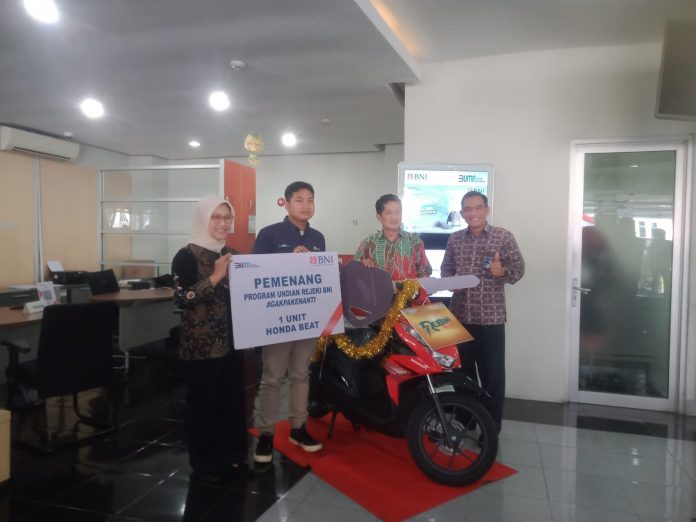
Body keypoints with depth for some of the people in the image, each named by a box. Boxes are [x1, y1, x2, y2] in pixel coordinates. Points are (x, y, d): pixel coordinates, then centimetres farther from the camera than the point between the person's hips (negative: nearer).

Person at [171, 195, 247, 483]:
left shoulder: (229, 254, 10)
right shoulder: (187, 255, -10)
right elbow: (182, 298, -19)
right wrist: (215, 277, -24)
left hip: (231, 338, 7)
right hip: (203, 342, -6)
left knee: (232, 396, 13)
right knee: (204, 400, 4)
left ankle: (231, 454, 30)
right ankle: (204, 464, 20)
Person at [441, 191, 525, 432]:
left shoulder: (503, 236, -3)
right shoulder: (454, 239, 8)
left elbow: (518, 269, -3)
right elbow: (446, 268, 15)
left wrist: (502, 271, -24)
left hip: (491, 317, -3)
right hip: (460, 315, 4)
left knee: (492, 375, 3)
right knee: (462, 372, 14)